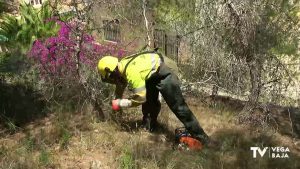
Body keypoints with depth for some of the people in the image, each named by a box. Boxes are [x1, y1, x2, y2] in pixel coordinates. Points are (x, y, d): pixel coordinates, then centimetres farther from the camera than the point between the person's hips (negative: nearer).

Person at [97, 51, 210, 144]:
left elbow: (140, 98, -28)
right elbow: (120, 85, 18)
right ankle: (149, 128, 34)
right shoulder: (121, 66, -2)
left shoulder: (131, 71, -31)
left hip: (163, 75, -10)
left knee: (178, 107, -12)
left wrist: (120, 104, -17)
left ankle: (201, 138, -8)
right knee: (149, 102, 16)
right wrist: (116, 101, 28)